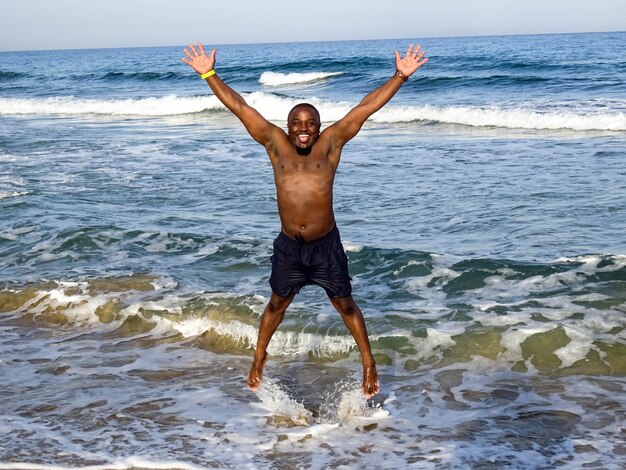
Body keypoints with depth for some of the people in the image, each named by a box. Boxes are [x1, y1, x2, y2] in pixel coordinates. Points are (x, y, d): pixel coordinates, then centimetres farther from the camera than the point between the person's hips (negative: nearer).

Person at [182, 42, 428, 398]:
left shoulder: (330, 144, -6)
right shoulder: (276, 144, -3)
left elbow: (366, 107, -10)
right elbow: (239, 107, -3)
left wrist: (401, 76, -14)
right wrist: (208, 74, -4)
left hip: (326, 245, -2)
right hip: (288, 247, 2)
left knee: (346, 305, 11)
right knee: (277, 304, 20)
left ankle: (369, 364, 26)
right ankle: (259, 359, 40)